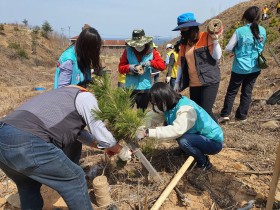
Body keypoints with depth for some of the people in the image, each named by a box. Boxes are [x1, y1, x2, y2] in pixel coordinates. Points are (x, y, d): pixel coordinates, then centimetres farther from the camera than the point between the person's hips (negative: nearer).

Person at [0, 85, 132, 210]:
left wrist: (106, 146, 48)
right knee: (74, 179, 9)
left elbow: (79, 132, 42)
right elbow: (100, 132, 7)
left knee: (28, 187, 31)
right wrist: (120, 150, 24)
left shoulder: (65, 96, 35)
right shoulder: (85, 96, 10)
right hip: (26, 142, -10)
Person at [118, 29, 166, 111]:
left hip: (145, 88, 1)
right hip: (130, 88, -1)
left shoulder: (151, 52, 1)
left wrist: (150, 63, -19)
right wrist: (129, 67, -19)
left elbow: (162, 66, -4)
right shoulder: (127, 51, 0)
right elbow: (120, 68, 1)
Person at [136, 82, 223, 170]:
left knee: (183, 140, -34)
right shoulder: (170, 105, -5)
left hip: (214, 141, -8)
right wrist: (144, 128, -24)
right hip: (198, 136, 8)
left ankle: (204, 163, -4)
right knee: (168, 125, -3)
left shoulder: (186, 110, -30)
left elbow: (176, 130, -43)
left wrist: (148, 132, -41)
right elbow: (154, 116, -5)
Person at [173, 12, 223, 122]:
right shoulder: (184, 42, 12)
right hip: (193, 84, 6)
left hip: (209, 81, -6)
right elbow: (181, 64, 15)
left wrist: (215, 40, -22)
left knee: (206, 111, -11)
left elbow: (217, 56, -10)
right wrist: (177, 82, 14)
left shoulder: (206, 37, -5)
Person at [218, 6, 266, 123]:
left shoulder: (239, 31, -13)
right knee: (247, 92, 11)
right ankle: (242, 116, 18)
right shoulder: (262, 31, 1)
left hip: (240, 68, -4)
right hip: (255, 68, 4)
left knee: (232, 91, 6)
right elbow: (261, 47, 15)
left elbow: (228, 49, -10)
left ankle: (225, 115, 3)